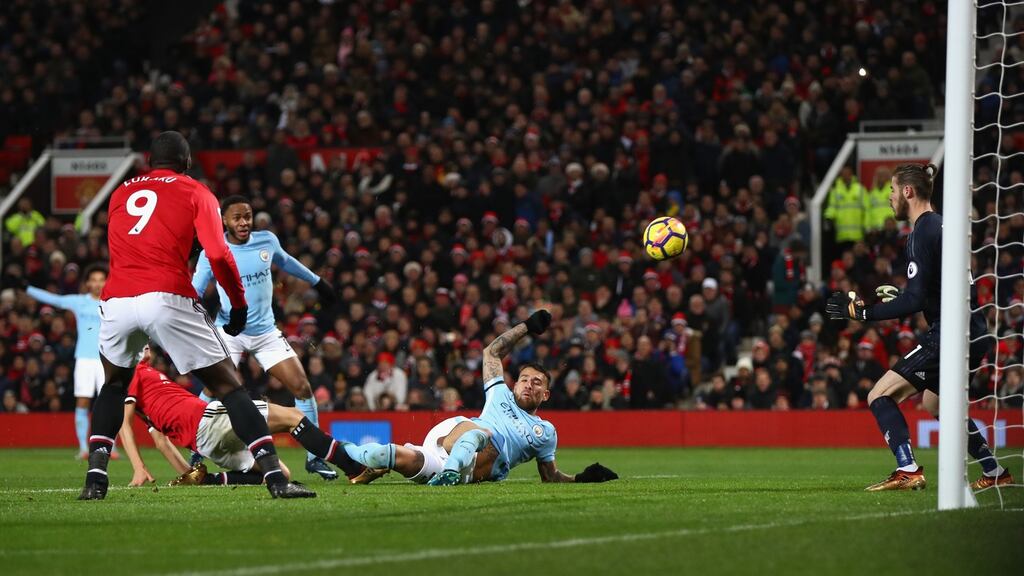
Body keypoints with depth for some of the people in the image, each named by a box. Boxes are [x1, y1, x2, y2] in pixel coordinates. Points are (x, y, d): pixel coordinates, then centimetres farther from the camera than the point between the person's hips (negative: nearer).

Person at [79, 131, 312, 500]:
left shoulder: (121, 193, 25)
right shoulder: (195, 193, 12)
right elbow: (218, 255, 0)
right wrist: (239, 305, 9)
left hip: (116, 300, 3)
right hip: (167, 298, -3)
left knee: (114, 384, 29)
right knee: (228, 386, 4)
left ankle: (95, 479, 14)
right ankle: (276, 479, -6)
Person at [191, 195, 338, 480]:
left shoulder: (267, 241, -1)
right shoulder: (213, 252, -10)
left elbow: (285, 261, 21)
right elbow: (194, 292, -7)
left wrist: (317, 282, 33)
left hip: (266, 332, 3)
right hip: (229, 331, -3)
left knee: (303, 388, -4)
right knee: (213, 390, -19)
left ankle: (314, 458, 8)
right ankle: (196, 457, -6)